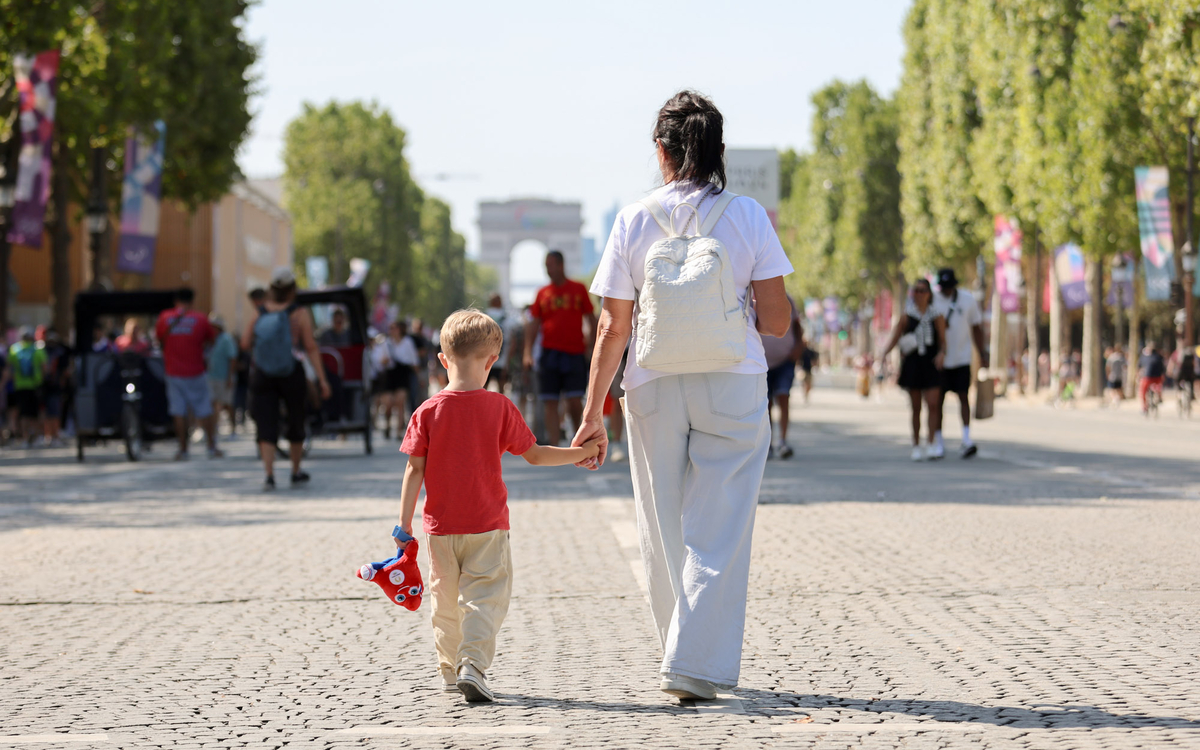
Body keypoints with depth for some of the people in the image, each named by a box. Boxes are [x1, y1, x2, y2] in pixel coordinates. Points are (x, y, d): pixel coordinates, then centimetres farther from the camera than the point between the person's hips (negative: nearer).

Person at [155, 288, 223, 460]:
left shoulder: (164, 318, 0)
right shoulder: (201, 319, -4)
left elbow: (159, 338, 12)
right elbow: (212, 338, 7)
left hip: (174, 373, 1)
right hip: (195, 373, -1)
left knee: (179, 413, 3)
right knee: (204, 411, 7)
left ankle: (183, 450, 2)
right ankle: (212, 447, 11)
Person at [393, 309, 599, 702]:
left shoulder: (428, 411, -4)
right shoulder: (500, 407, -7)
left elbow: (414, 470, -4)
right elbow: (534, 454, 0)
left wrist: (405, 522, 0)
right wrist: (581, 452, 13)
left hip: (441, 527, 2)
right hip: (487, 524, -2)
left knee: (446, 599, 15)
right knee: (484, 596, 0)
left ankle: (450, 669, 25)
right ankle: (473, 664, -18)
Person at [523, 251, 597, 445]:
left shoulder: (579, 290, 5)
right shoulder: (543, 293, 9)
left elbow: (591, 320, 8)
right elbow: (533, 324, 10)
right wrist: (528, 351, -1)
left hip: (574, 354, -2)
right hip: (549, 354, 2)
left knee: (574, 400, -9)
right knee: (550, 402, -1)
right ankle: (554, 447, 2)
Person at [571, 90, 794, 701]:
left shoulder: (634, 221, -2)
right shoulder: (747, 216, -3)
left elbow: (613, 330, -3)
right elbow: (776, 322, -4)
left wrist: (592, 413, 3)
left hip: (653, 388, 1)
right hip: (733, 387, -1)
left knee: (664, 532, 13)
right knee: (718, 531, 0)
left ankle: (683, 656, 23)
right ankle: (695, 665, -9)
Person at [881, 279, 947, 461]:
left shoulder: (937, 316, 4)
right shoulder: (907, 316, 4)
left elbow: (943, 341, 4)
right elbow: (894, 339, 4)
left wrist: (942, 353, -17)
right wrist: (882, 355, -13)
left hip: (931, 364, 0)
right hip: (912, 363, 0)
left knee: (933, 404, -12)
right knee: (916, 407, 4)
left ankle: (931, 443, -7)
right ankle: (916, 446, 13)